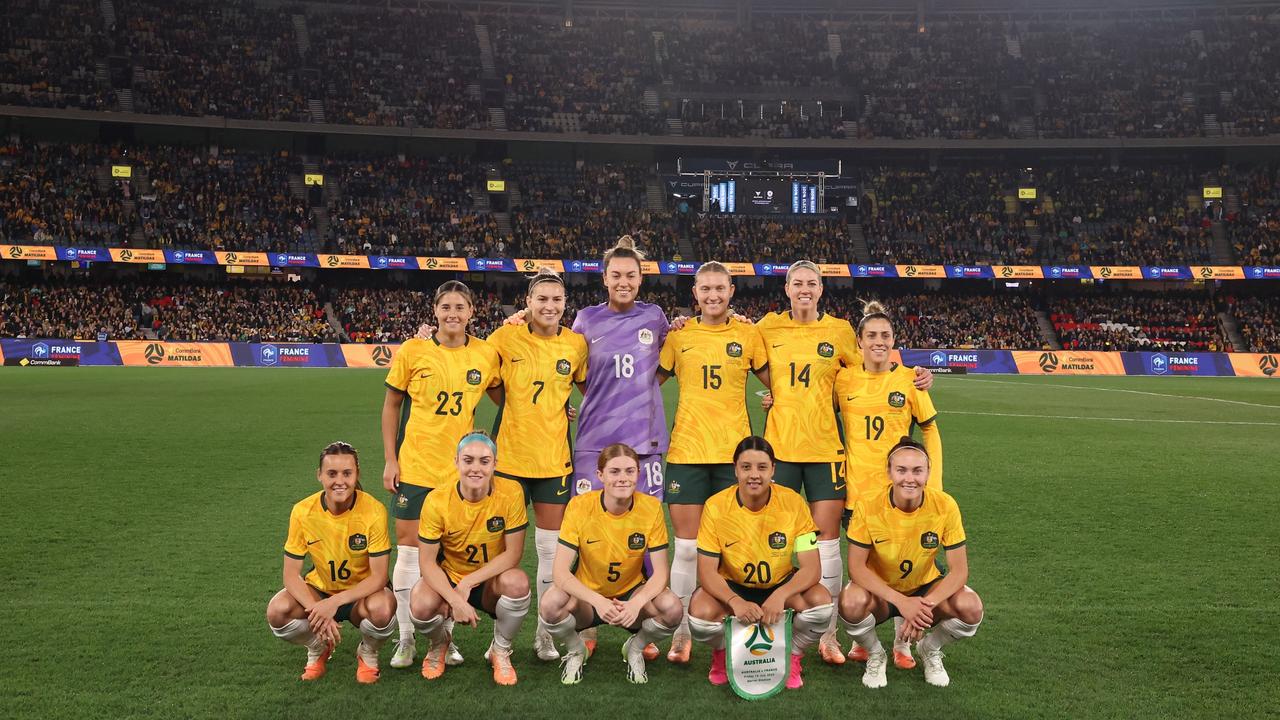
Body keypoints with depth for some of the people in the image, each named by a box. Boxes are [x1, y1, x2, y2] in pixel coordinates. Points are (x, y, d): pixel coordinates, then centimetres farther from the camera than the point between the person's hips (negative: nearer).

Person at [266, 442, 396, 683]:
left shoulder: (374, 511, -22)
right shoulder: (303, 511, -16)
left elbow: (378, 577, -21)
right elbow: (291, 575, -14)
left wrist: (334, 602, -33)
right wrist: (317, 611, -30)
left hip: (361, 592, -2)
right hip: (319, 589, 2)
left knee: (382, 608, -36)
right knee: (277, 611, -27)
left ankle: (368, 653, 2)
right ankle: (318, 650, 7)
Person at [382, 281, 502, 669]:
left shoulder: (486, 354, -2)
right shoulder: (412, 351, -6)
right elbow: (391, 406, 3)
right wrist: (389, 460, -1)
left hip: (460, 469, 2)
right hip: (415, 465, -1)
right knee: (409, 547, 2)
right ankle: (406, 638, 17)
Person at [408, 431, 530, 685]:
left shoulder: (511, 493, -19)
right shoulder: (437, 501, -17)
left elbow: (513, 553, -17)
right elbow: (427, 561, -15)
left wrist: (467, 583, -23)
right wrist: (455, 599, -30)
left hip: (491, 581, 0)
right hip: (448, 579, 0)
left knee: (517, 583, -34)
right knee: (421, 605, -31)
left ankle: (500, 651, -1)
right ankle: (438, 644, 10)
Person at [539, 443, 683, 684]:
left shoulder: (651, 507, -15)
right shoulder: (580, 506, -18)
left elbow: (660, 572, -14)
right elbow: (561, 571, -22)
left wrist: (637, 603, -34)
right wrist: (598, 601, -38)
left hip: (632, 595, 1)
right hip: (588, 596, -1)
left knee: (672, 608, -30)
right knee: (550, 604, -33)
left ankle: (634, 649, 6)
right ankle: (576, 651, 4)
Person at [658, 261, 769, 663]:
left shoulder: (748, 334, 5)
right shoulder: (678, 335, 4)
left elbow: (773, 382, 15)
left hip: (735, 451, 0)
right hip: (687, 451, 0)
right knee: (686, 546, 2)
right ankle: (681, 633, 16)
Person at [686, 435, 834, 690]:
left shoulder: (792, 502, -17)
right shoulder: (716, 506, -18)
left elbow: (811, 568, -19)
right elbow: (707, 571, -17)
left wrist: (780, 595, -39)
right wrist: (735, 601, -38)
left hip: (782, 586, 1)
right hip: (732, 588, 0)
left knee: (821, 601, -29)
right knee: (700, 613, -32)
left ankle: (792, 656, 4)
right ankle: (722, 653, 7)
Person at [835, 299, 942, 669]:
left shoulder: (909, 379, -4)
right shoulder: (843, 379, -1)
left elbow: (931, 432, 2)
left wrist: (933, 485, -3)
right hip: (856, 487, 1)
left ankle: (901, 643, 22)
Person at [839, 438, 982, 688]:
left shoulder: (945, 506, -19)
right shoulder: (868, 506, -22)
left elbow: (959, 571, -17)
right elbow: (857, 567, -21)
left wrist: (926, 605, -34)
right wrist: (901, 601, -34)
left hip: (925, 588, 2)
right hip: (879, 591, -1)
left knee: (971, 608, -28)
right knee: (851, 603, -35)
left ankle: (930, 649, 7)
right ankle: (875, 656, 1)